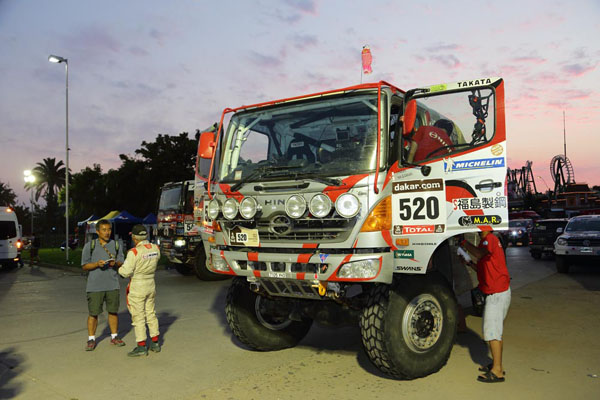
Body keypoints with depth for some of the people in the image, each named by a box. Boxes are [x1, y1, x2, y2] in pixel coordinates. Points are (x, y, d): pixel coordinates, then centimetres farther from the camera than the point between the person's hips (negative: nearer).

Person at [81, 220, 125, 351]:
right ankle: (91, 339, 15)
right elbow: (84, 266, 0)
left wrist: (115, 263, -16)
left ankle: (114, 337, 22)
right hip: (95, 285, -2)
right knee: (93, 313, 1)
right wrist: (97, 264, -18)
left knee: (113, 311, 8)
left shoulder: (116, 245, 6)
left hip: (112, 285, 2)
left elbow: (121, 263, 7)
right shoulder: (89, 246, -1)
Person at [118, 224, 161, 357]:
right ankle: (155, 343, 23)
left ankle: (141, 347, 8)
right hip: (151, 285, 7)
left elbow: (126, 272, -19)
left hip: (137, 288, -7)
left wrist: (120, 269, 1)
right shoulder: (155, 249, 0)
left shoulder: (134, 252, -19)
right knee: (151, 314, 16)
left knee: (138, 317, 2)